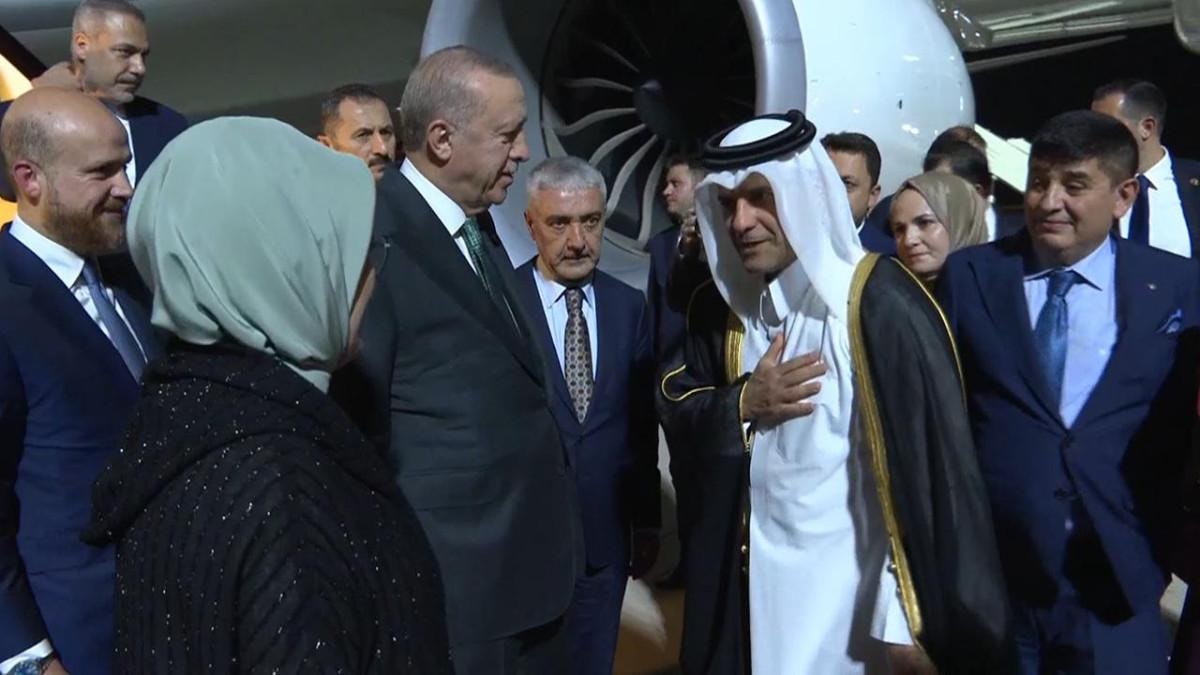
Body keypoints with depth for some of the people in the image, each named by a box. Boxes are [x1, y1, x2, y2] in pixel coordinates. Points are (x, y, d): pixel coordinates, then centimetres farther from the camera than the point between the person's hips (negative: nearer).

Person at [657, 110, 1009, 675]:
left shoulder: (880, 303, -19)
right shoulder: (722, 303, 1)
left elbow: (936, 468, -20)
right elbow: (676, 400, 9)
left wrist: (915, 617, -17)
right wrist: (742, 405, -12)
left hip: (858, 595, -5)